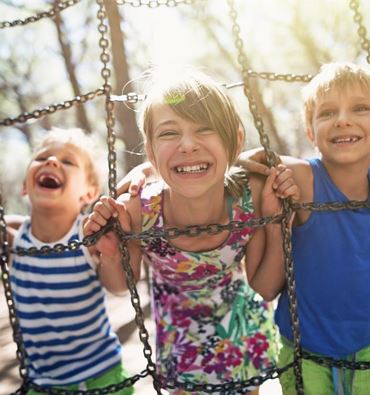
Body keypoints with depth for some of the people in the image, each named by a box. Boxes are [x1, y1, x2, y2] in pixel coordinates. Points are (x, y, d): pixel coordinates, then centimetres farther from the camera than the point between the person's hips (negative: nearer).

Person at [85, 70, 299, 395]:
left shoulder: (252, 195, -29)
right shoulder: (137, 212, -33)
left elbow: (266, 289, -14)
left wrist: (276, 221, -27)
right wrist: (110, 252, -31)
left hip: (245, 333, 2)